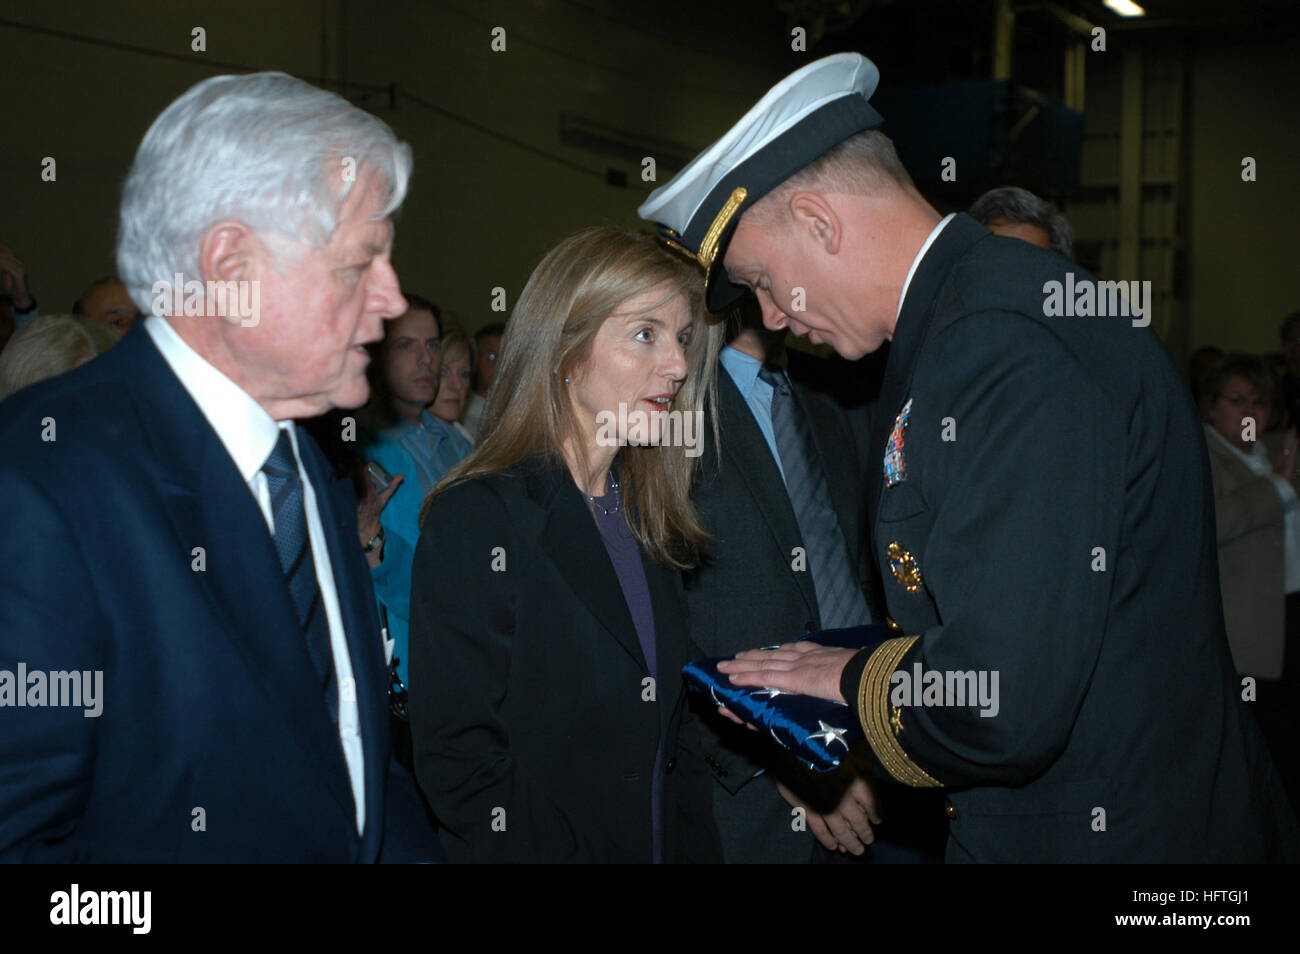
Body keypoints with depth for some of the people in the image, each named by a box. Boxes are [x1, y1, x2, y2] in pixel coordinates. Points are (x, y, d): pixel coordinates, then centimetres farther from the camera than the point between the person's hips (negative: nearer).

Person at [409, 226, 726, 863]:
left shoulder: (647, 516, 6)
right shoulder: (475, 520, -17)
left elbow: (673, 725, 9)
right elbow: (457, 758, -19)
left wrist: (698, 845, -2)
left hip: (667, 844, 7)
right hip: (544, 847, -6)